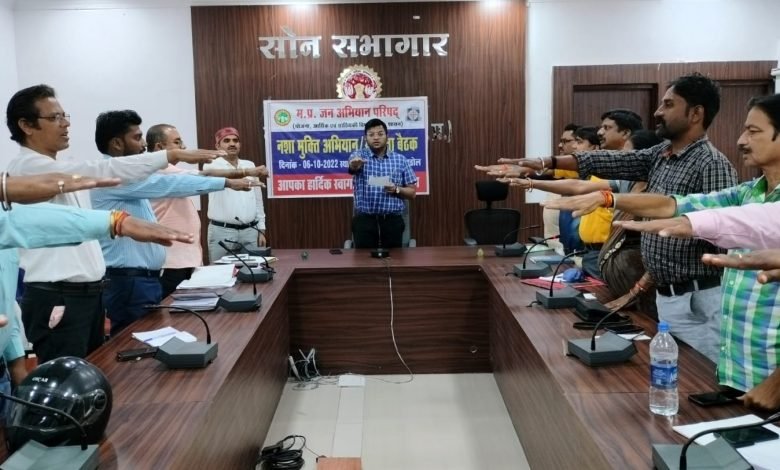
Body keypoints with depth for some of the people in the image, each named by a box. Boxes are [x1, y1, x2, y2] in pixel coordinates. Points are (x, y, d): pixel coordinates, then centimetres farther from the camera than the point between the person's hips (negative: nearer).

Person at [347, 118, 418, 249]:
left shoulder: (400, 160, 6)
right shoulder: (360, 155, 2)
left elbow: (412, 192, 8)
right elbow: (353, 166, -23)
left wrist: (396, 190, -12)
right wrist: (354, 164, -48)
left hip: (392, 221, 1)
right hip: (364, 220, -1)